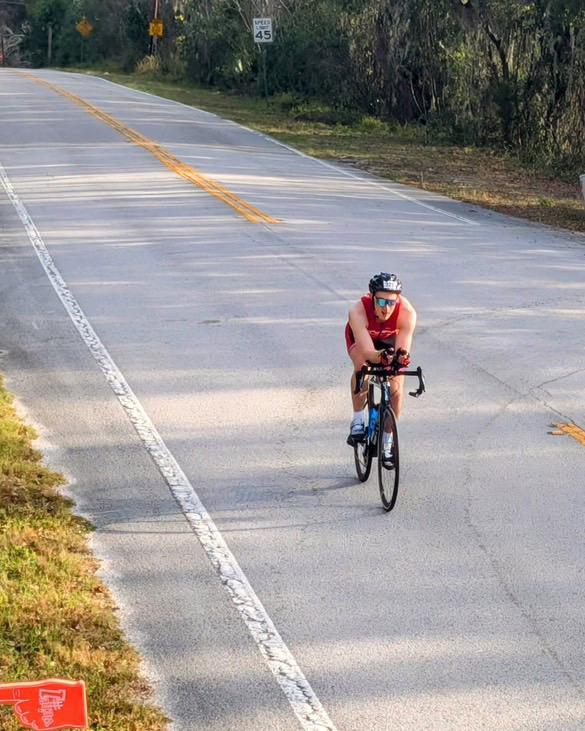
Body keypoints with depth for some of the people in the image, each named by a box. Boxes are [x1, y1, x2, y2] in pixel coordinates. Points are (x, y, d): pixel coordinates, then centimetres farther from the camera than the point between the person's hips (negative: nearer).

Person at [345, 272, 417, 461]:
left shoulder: (407, 313, -39)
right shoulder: (358, 311, -42)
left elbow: (403, 349, -42)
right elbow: (367, 351, -48)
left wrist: (402, 356, -65)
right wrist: (381, 357, -69)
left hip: (391, 337, 2)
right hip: (360, 336, -2)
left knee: (396, 387, -11)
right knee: (362, 367, -32)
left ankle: (387, 441, 7)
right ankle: (358, 421, -13)